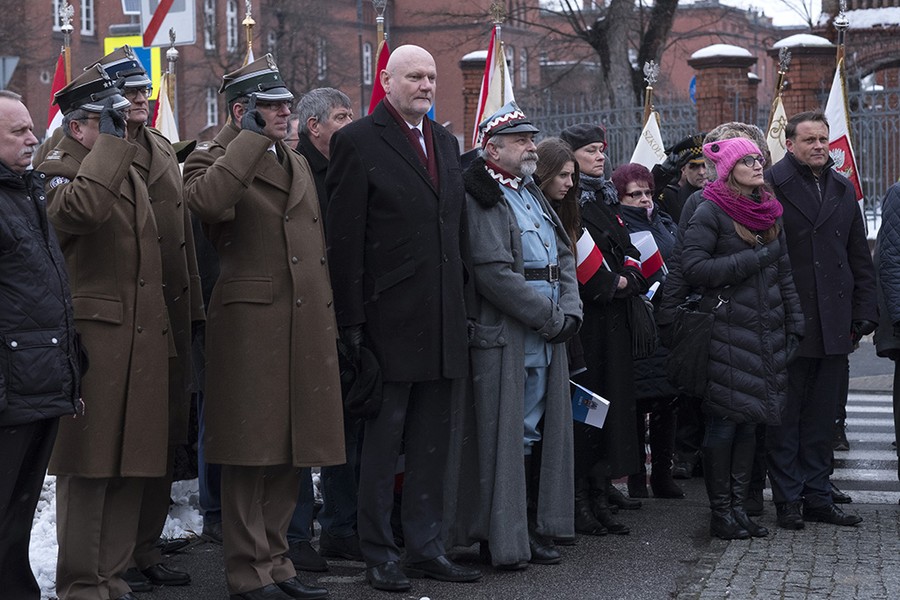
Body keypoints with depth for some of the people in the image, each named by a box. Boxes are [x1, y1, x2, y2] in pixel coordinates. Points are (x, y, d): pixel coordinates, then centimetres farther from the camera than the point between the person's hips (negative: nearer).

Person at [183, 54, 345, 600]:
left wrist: (329, 317, 19)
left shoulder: (300, 164, 21)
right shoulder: (213, 160, -2)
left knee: (290, 451, 10)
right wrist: (252, 136, -17)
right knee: (250, 452, -2)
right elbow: (208, 201, -28)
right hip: (250, 324, -7)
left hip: (306, 327, 7)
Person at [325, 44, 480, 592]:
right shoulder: (359, 142, -5)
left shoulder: (446, 143, 15)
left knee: (432, 440, 12)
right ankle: (380, 554, 9)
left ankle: (427, 547, 21)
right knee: (382, 439, 1)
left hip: (443, 320, 7)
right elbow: (345, 239, -9)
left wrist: (463, 303, 13)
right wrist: (351, 321, -13)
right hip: (389, 316, -6)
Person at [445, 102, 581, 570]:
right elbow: (494, 273, -19)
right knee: (506, 438, -4)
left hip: (547, 338, 8)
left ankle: (535, 530, 18)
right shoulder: (478, 199, -10)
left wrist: (569, 312, 0)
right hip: (504, 340, -8)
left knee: (539, 434, 10)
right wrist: (551, 317, -13)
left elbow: (564, 257, 17)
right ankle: (501, 540, 3)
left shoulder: (532, 194, 18)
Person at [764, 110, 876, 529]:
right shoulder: (770, 186, -6)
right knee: (785, 417, 3)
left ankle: (817, 497, 17)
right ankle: (787, 499, 10)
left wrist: (863, 317, 9)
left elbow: (860, 259, 16)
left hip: (833, 325, 5)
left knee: (822, 417, 10)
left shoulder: (843, 190, 13)